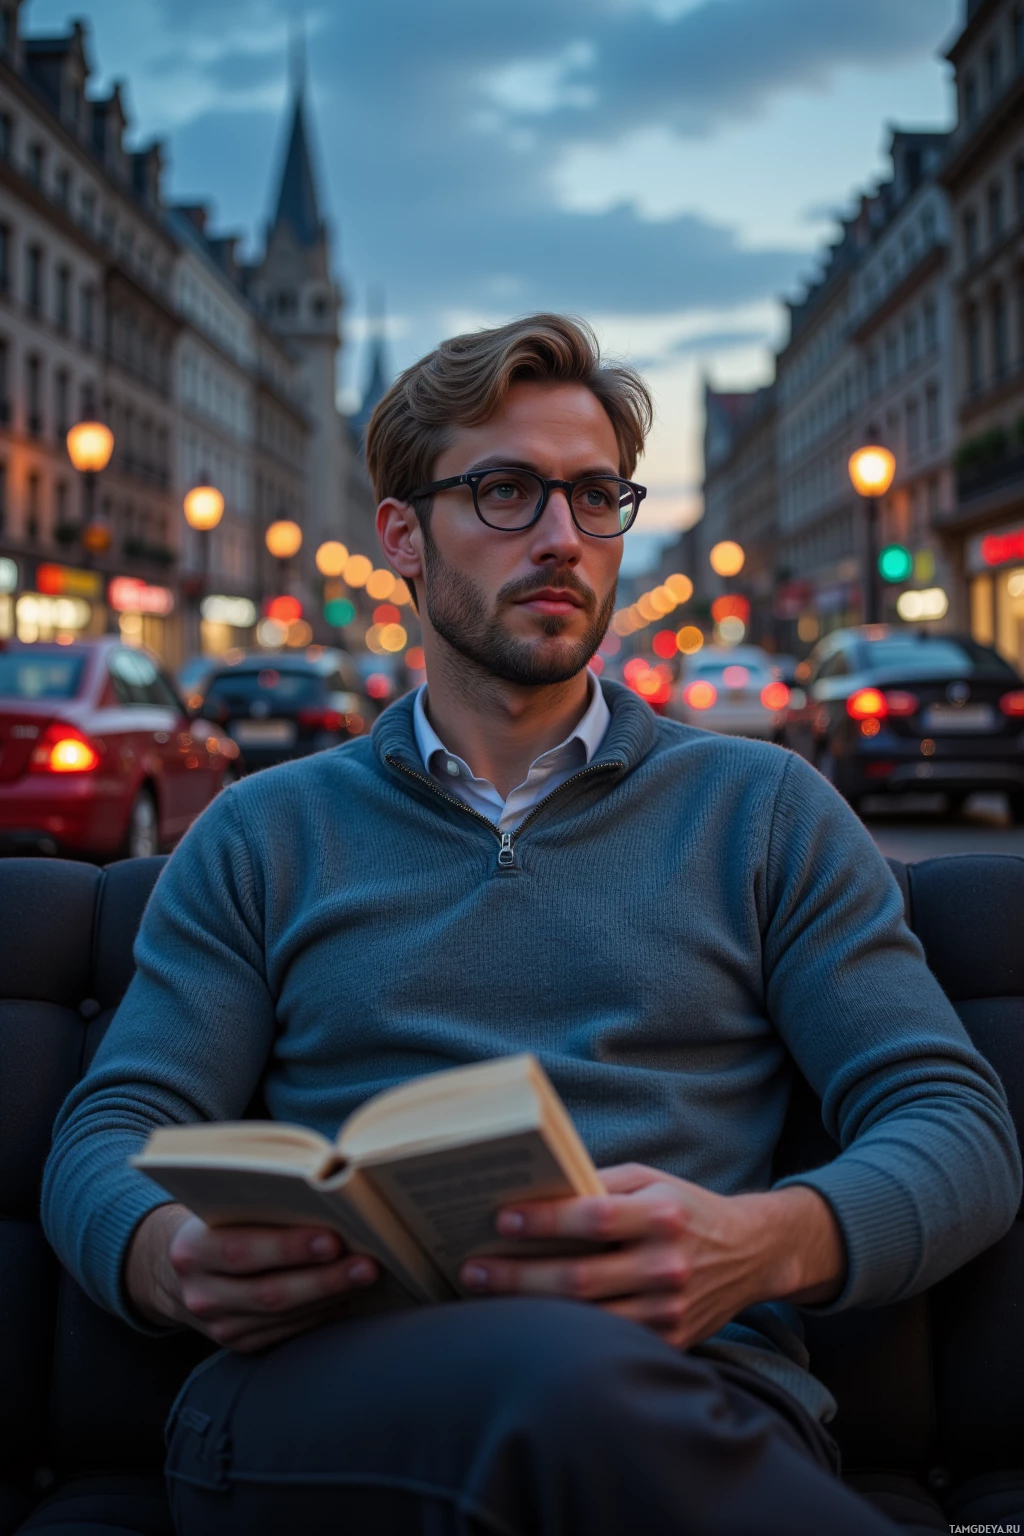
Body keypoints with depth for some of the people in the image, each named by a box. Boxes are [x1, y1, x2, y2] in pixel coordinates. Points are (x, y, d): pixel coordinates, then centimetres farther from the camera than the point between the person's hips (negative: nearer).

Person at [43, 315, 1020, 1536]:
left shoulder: (762, 810, 17)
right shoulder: (265, 834, 20)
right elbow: (104, 1140, 13)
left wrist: (761, 1243, -16)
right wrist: (173, 1259, -15)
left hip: (686, 1387, 2)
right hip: (330, 1377, -1)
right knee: (560, 1375, -39)